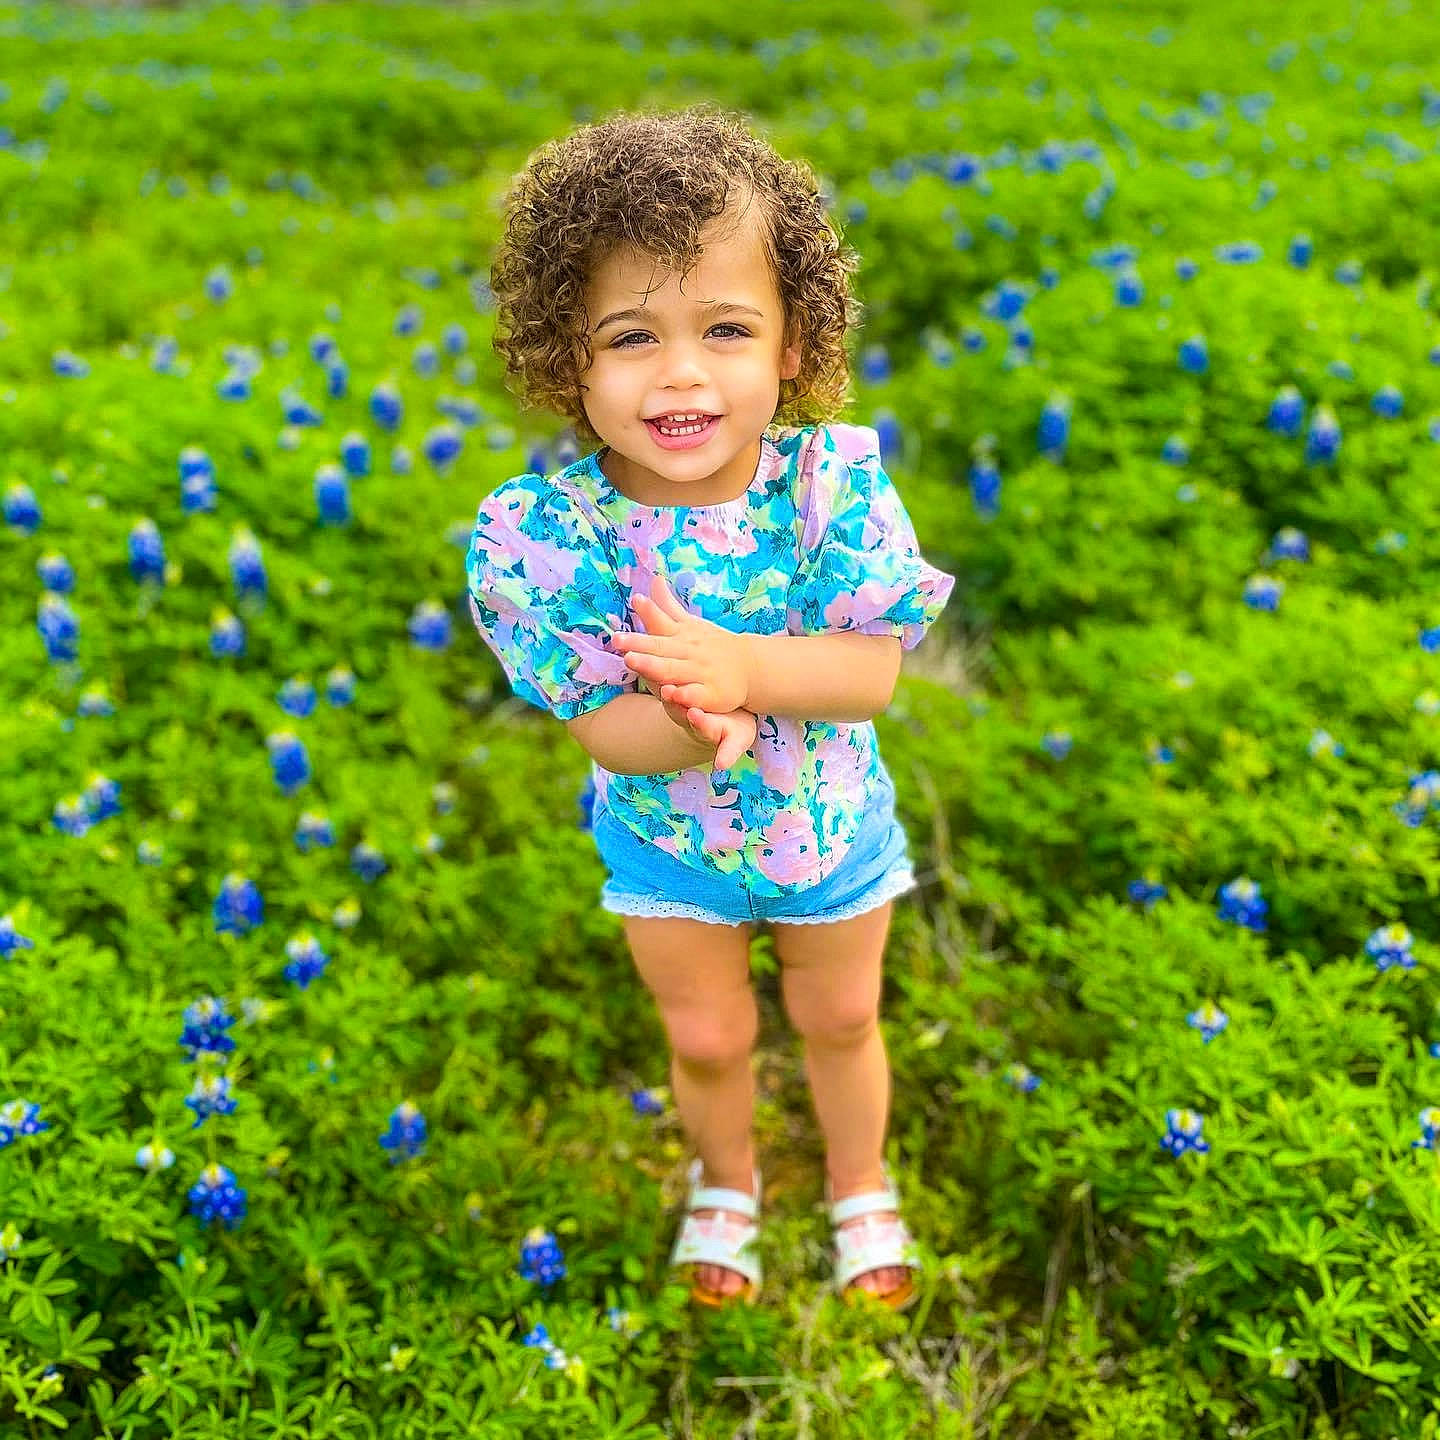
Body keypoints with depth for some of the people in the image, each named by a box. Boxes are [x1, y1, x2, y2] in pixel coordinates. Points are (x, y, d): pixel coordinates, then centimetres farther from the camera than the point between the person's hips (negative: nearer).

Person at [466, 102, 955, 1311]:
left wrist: (739, 666, -45)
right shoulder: (539, 532, -29)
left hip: (831, 819, 1)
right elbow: (603, 727, -26)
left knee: (841, 1018, 24)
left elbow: (874, 672, -27)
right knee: (707, 1037, 22)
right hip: (667, 840, 0)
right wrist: (690, 722, -49)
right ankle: (727, 1180, 55)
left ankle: (861, 1186, 54)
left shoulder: (834, 478, -27)